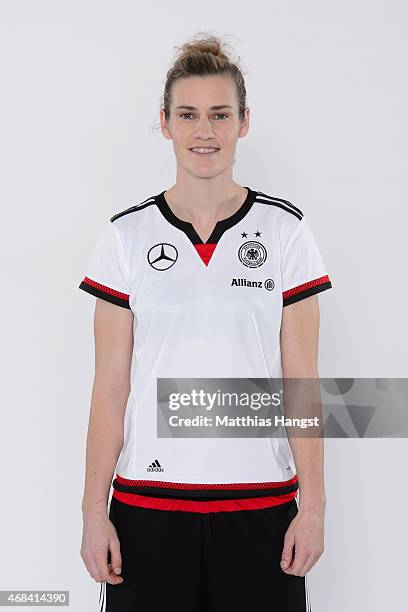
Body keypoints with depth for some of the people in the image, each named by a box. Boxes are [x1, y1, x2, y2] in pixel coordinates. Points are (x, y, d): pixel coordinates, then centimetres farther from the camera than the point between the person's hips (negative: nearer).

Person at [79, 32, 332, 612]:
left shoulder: (285, 231, 1)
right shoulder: (127, 236, 1)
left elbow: (301, 381, 0)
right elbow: (110, 388, 1)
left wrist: (313, 504, -4)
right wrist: (94, 510, -1)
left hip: (260, 500, 0)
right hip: (147, 502, 1)